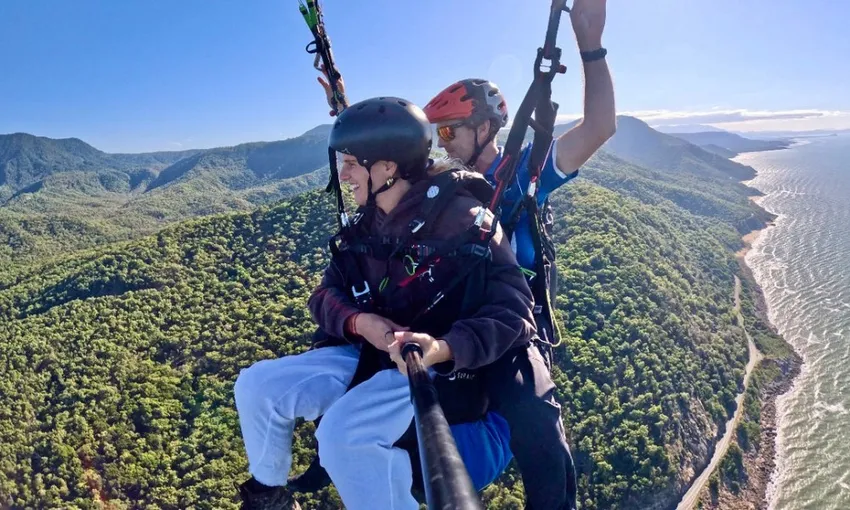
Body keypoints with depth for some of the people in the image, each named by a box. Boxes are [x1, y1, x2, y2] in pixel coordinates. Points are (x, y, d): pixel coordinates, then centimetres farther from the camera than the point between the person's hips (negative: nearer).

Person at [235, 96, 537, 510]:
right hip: (368, 356, 7)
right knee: (255, 385, -2)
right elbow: (325, 296, 6)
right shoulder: (364, 227, 5)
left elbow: (512, 312, -21)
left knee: (342, 432, -31)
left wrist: (442, 348, -37)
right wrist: (359, 322, -16)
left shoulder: (464, 220, -17)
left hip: (443, 370, -7)